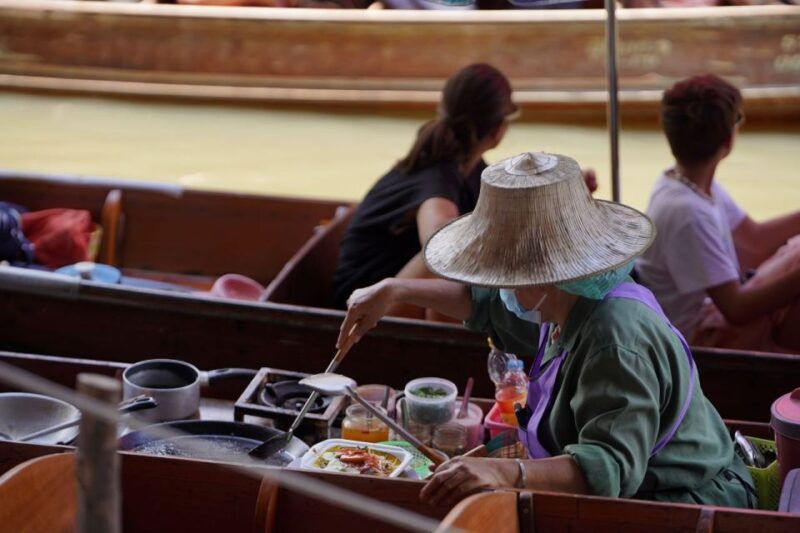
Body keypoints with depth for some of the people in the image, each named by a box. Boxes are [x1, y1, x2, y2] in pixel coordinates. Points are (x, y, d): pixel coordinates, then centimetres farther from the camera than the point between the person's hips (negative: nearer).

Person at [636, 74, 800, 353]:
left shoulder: (698, 184, -3)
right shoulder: (686, 212, -30)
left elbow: (755, 237, 12)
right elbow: (737, 309, -28)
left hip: (714, 304, 9)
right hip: (700, 339, -9)